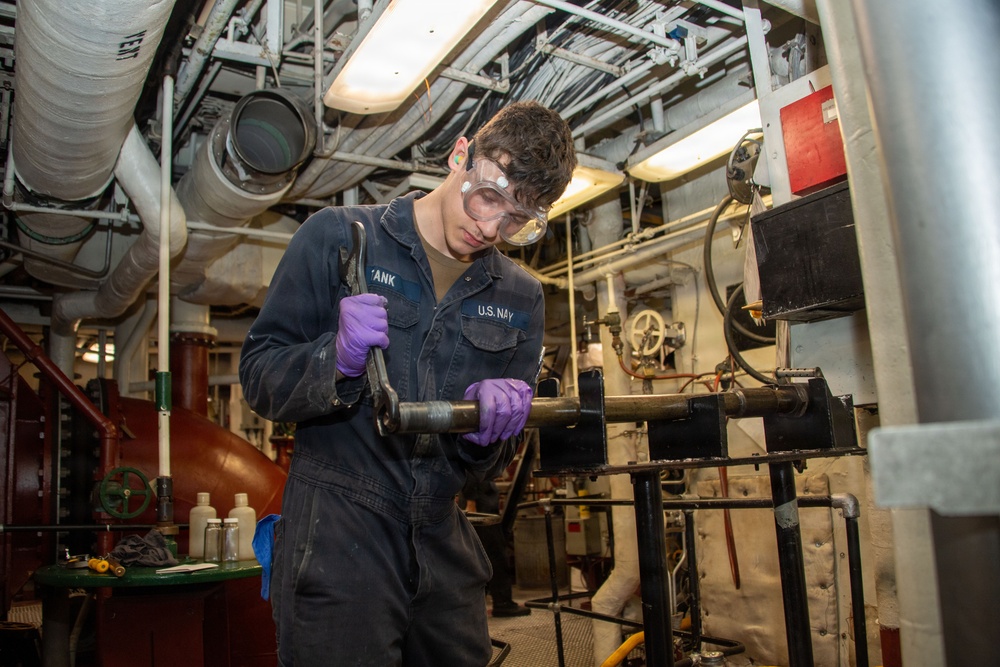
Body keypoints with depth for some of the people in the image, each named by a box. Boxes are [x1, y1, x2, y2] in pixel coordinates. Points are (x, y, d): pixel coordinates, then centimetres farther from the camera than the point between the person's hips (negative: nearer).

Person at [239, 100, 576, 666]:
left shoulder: (521, 298, 7)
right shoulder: (338, 237, -4)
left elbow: (494, 465, 9)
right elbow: (258, 376, -3)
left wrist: (485, 430, -15)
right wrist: (336, 361, -24)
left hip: (444, 548, 4)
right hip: (337, 536, -4)